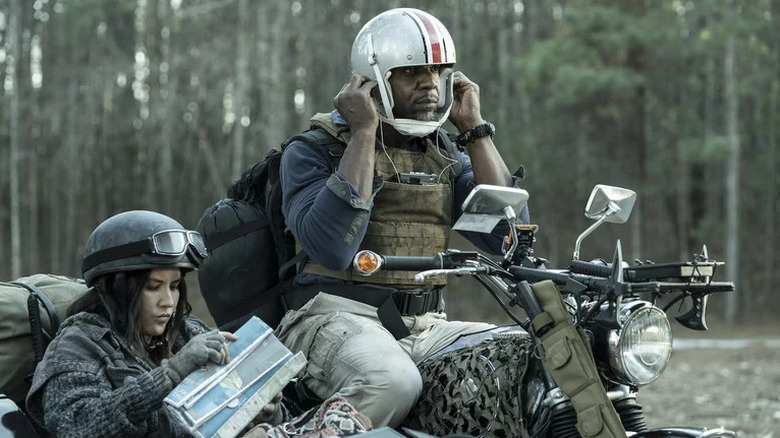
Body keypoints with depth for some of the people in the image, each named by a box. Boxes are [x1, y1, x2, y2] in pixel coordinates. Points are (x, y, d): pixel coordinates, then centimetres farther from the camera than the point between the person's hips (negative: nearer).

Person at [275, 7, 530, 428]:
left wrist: (473, 129, 4)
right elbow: (333, 249, -19)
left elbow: (509, 236, 3)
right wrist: (364, 133, -14)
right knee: (392, 382, -38)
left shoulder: (446, 158, 18)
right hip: (337, 314, -6)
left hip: (424, 326, 6)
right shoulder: (312, 151, 0)